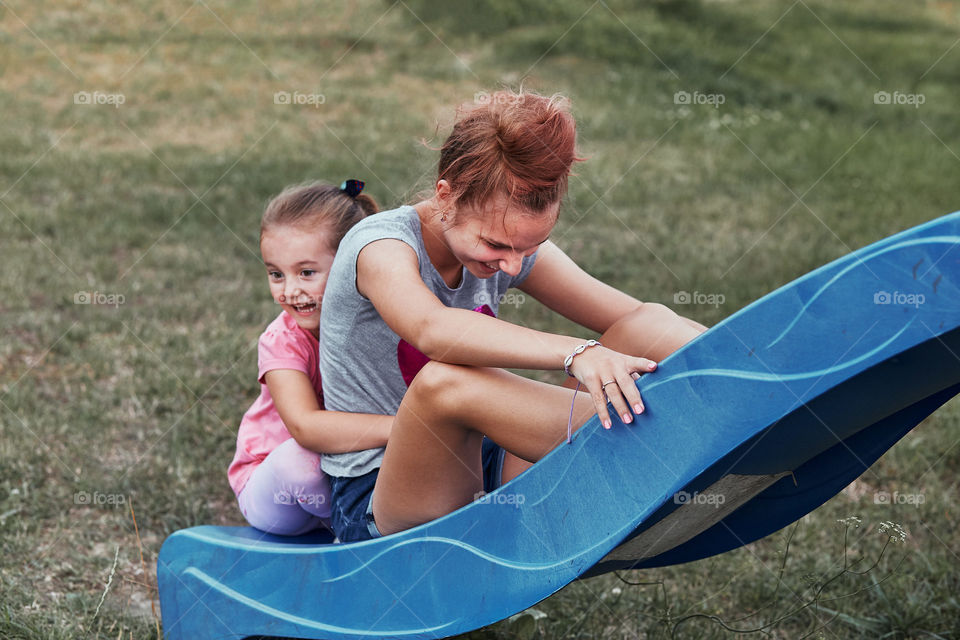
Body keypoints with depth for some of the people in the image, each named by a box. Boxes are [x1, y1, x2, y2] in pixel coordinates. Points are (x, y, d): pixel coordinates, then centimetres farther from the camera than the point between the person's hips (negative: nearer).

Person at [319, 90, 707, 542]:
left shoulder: (512, 247, 0)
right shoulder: (381, 245, -19)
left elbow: (637, 316, -2)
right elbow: (432, 329, -42)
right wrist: (577, 353, -54)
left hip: (482, 476, 6)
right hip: (374, 502, -6)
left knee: (646, 331, -11)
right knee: (444, 380, -41)